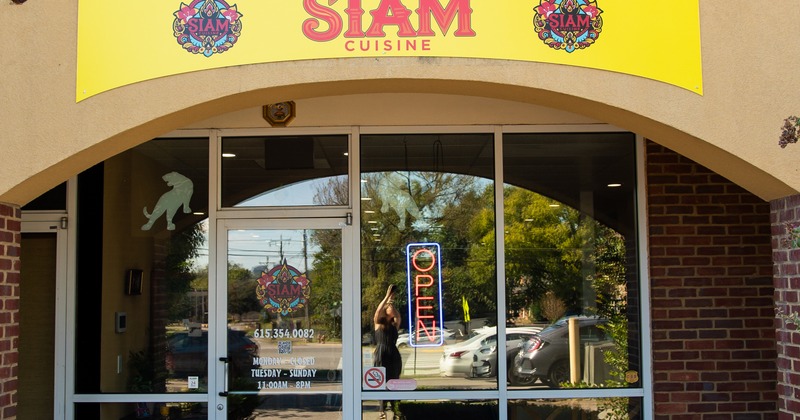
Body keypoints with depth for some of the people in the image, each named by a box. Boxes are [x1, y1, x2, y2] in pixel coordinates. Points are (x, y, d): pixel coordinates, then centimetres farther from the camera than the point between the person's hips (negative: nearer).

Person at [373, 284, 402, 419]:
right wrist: (387, 297, -18)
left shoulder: (395, 325, 10)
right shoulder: (378, 324, 3)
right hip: (381, 354, -2)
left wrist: (392, 302, -9)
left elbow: (398, 316, -9)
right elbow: (377, 311, -14)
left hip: (394, 355, 2)